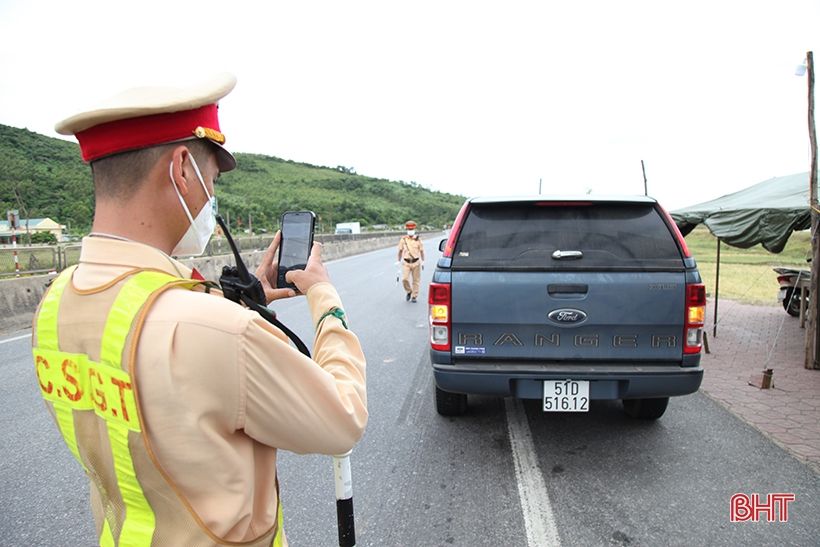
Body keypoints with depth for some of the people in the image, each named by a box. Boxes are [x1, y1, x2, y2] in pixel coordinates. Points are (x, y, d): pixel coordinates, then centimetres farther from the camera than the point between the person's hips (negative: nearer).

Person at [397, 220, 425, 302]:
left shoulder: (418, 240, 1)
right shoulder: (403, 239, 2)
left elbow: (421, 251, 6)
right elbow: (400, 251, 10)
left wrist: (422, 261, 3)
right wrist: (399, 261, 11)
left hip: (416, 262, 0)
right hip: (406, 262, 0)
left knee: (416, 280, 4)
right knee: (404, 279, -12)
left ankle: (414, 296, 16)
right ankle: (409, 292, 15)